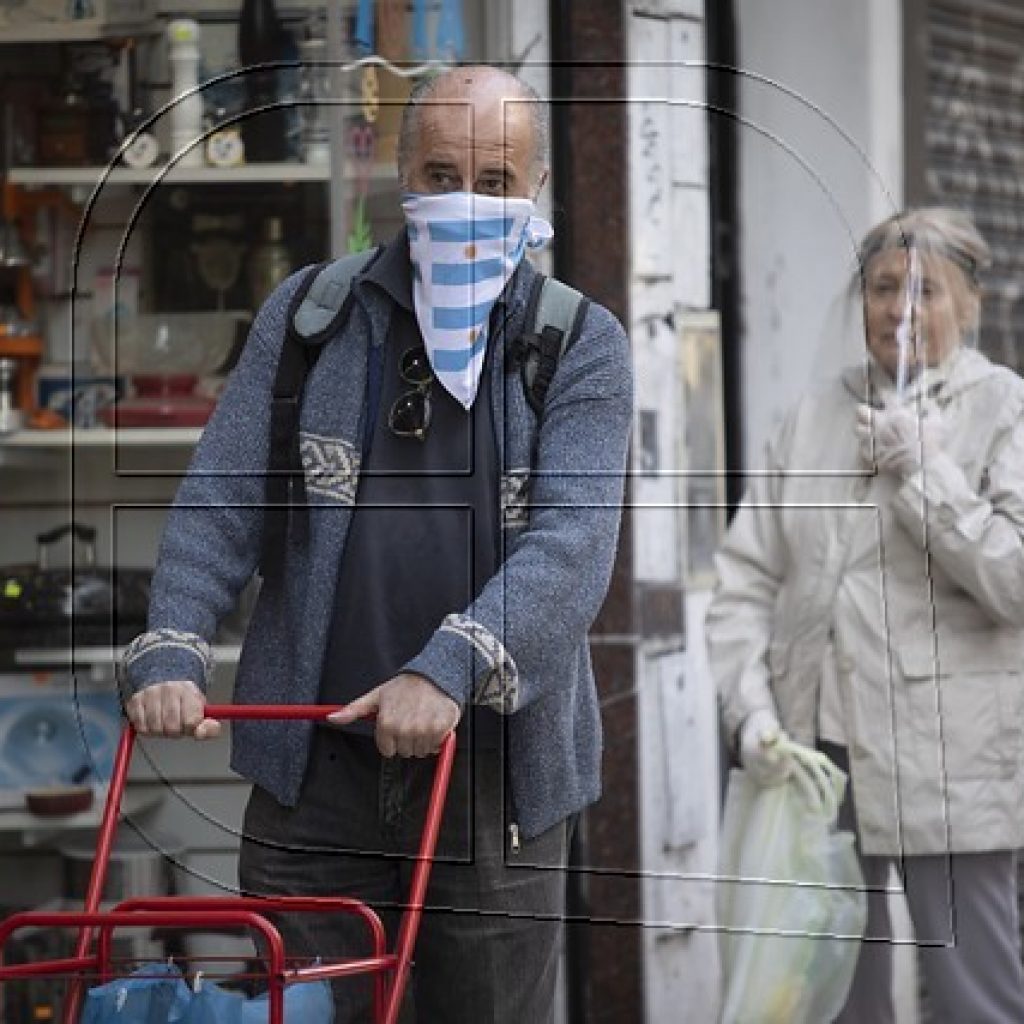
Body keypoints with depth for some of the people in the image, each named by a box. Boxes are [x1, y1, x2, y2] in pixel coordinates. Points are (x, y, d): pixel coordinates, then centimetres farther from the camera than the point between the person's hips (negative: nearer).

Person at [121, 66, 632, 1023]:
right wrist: (169, 653, -14)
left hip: (496, 768, -1)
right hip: (315, 764, 1)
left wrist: (450, 668, -28)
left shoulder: (584, 346, 2)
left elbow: (572, 545, -12)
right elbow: (219, 498, 3)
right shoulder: (305, 316, 8)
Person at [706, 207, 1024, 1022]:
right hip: (811, 751, 4)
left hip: (947, 762, -4)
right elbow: (745, 580, 9)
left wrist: (923, 469, -11)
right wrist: (750, 710, -4)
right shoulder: (816, 417, 12)